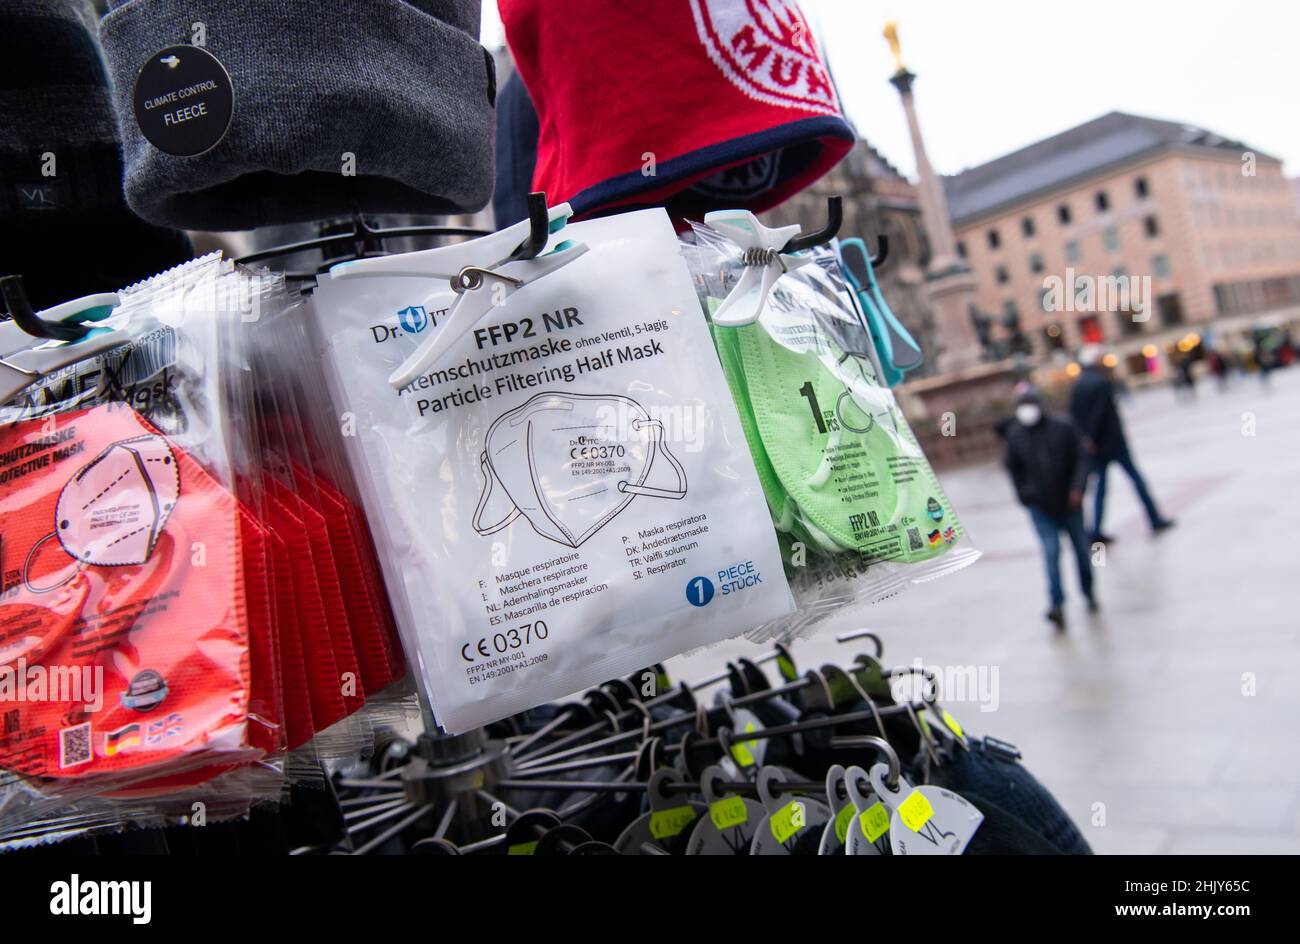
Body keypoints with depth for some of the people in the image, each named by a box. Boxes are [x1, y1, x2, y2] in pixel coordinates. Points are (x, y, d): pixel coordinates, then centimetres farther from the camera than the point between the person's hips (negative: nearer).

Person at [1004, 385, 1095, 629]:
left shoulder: (1063, 428, -6)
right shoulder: (1014, 436, -1)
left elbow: (1081, 458, -5)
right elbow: (1013, 468, 12)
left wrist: (1077, 487, -16)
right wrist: (1024, 495, 5)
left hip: (1069, 502, 0)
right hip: (1040, 506, 0)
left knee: (1081, 548, 14)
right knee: (1051, 552, -10)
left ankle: (1088, 593, 34)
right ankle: (1057, 604, -12)